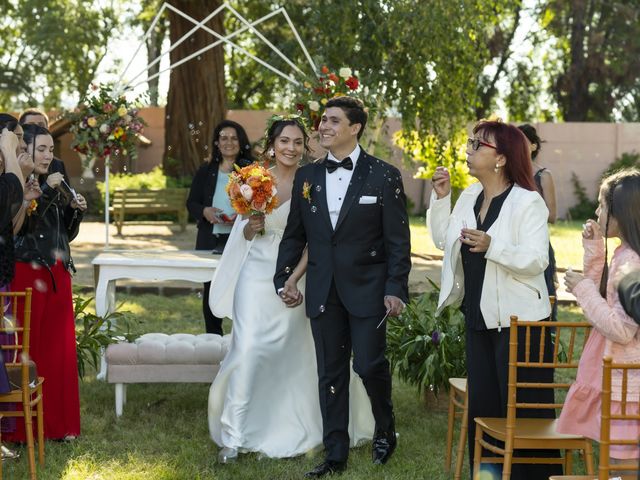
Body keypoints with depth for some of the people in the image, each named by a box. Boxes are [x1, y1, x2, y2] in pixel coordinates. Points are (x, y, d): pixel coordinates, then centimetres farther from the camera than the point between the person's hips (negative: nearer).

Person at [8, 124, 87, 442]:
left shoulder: (56, 186, 14)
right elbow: (18, 225, -19)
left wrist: (75, 210, 1)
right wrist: (46, 192, -18)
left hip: (57, 275, 7)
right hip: (26, 274, -7)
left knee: (59, 349, 8)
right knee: (28, 348, -5)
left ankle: (58, 422, 15)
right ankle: (24, 426, 2)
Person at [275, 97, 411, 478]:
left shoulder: (384, 176, -4)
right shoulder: (307, 176, 8)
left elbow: (398, 239, -5)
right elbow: (294, 235, 14)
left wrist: (396, 289, -11)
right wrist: (283, 278, 7)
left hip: (367, 289, -4)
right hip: (323, 291, 4)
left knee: (369, 364, -6)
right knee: (331, 373, 7)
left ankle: (385, 431, 22)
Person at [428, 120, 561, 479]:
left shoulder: (528, 202, -13)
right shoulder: (469, 197, 9)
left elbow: (537, 261, -21)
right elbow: (442, 239, 12)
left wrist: (492, 246, -34)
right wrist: (441, 197, 2)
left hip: (518, 320, -7)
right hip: (479, 318, 7)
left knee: (521, 409, -2)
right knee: (482, 405, 14)